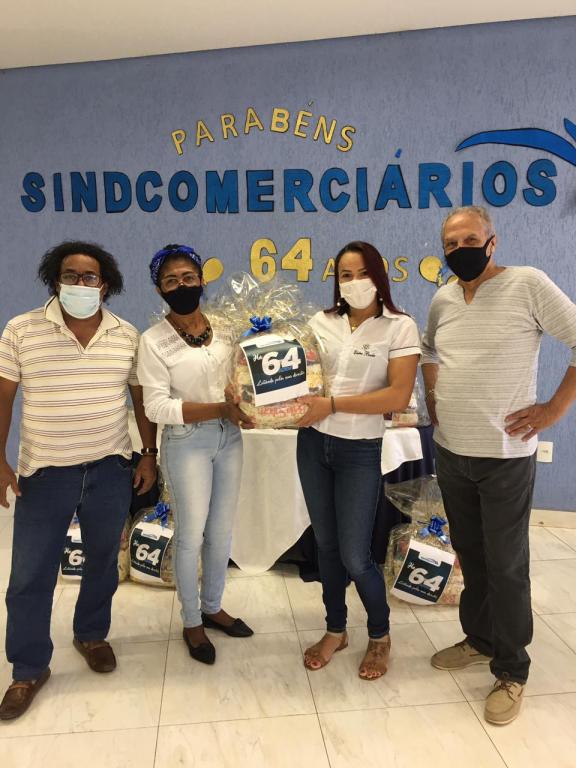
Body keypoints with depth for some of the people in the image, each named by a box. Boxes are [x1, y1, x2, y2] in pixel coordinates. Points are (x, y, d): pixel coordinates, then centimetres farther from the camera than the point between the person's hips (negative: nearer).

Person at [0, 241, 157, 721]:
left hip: (111, 469, 2)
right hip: (44, 472, -1)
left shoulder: (128, 336, 0)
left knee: (103, 562, 17)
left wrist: (149, 454, 4)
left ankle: (91, 635, 42)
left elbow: (141, 399, 7)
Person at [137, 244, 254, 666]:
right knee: (192, 535, 7)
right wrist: (221, 409, -22)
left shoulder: (224, 327, 2)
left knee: (222, 532, 15)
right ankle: (191, 623, 29)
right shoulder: (154, 340, -10)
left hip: (229, 438, 4)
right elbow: (157, 406, -16)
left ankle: (213, 607, 37)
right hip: (186, 443, -4)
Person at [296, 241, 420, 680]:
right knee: (325, 544, 15)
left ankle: (380, 636, 29)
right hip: (313, 444, 4)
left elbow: (399, 396, -16)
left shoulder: (400, 327, -7)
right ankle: (335, 631, 37)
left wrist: (332, 404, -19)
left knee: (355, 557, 1)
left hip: (360, 451, -4)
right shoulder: (321, 323, 5)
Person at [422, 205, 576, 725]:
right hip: (450, 452, 6)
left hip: (505, 456, -5)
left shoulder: (527, 284, -11)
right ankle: (479, 638, 38)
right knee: (471, 555, 19)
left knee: (506, 566, 5)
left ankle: (511, 672, 23)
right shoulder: (442, 300, 7)